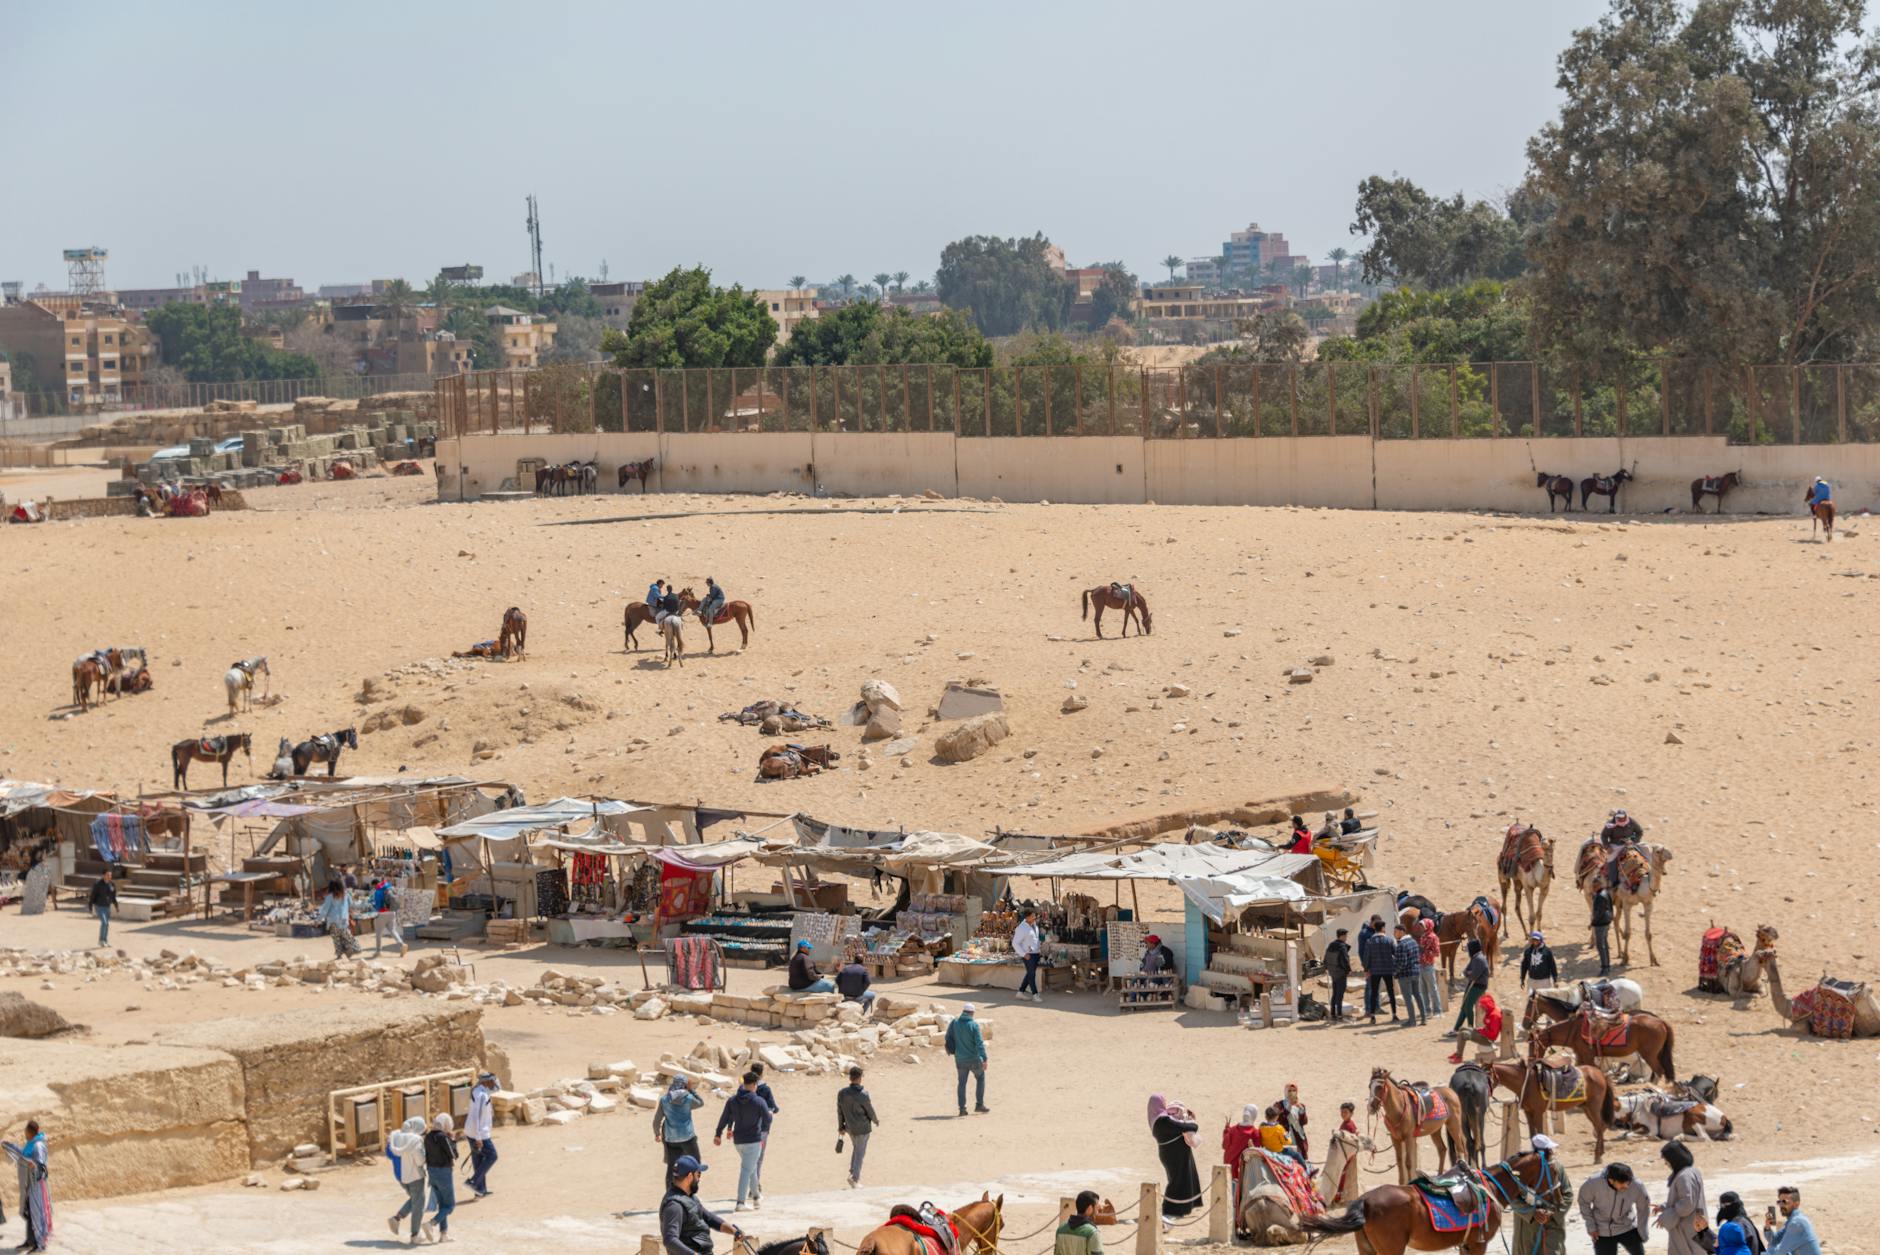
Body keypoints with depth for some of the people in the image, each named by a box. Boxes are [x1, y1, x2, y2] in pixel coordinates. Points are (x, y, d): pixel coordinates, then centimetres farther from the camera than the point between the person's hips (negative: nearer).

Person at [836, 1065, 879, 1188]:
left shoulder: (841, 1093, -8)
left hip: (850, 1127, 5)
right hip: (863, 1128, -5)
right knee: (860, 1152, 5)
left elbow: (839, 1111, 1)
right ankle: (854, 1178, 2)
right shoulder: (863, 1095, -23)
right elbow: (870, 1111, -12)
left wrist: (841, 1127, 13)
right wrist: (876, 1120, 9)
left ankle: (853, 1172, 25)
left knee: (856, 1148, 26)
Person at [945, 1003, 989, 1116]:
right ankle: (979, 1104, 17)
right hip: (973, 1059, -3)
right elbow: (979, 1043, -19)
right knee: (980, 1078, 17)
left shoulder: (954, 1023, -5)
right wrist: (984, 1059, -18)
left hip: (960, 1059, 3)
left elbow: (948, 1038, 4)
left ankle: (962, 1108, 8)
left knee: (962, 1082, 12)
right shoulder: (974, 1025, -16)